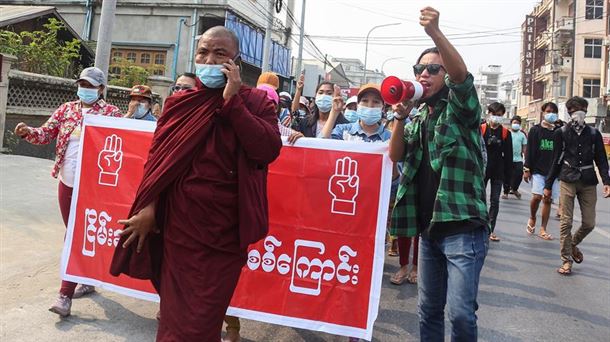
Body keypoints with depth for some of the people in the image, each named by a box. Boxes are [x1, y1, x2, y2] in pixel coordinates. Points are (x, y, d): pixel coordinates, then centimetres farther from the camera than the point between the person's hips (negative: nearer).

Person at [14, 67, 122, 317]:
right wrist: (28, 132, -11)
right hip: (67, 182, 5)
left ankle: (65, 295, 1)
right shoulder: (66, 109, 9)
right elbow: (46, 134, 8)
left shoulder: (111, 113, -4)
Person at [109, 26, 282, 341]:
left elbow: (268, 150, -18)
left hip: (226, 231, -2)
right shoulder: (179, 103, 6)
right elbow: (157, 158, 6)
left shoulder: (256, 102, -1)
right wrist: (148, 207, -5)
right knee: (177, 316, 17)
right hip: (179, 226, 2)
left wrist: (232, 100, -16)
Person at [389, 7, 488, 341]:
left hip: (463, 226, -6)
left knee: (460, 312, -8)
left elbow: (461, 73, -22)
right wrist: (400, 117, -9)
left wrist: (435, 32, -36)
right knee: (428, 309, 13)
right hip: (429, 227, 6)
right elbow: (395, 156, 5)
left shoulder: (460, 107, -1)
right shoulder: (420, 117, 15)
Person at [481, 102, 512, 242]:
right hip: (482, 170, -2)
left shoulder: (506, 133, 3)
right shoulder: (481, 129, -3)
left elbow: (508, 155, 4)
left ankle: (491, 230, 12)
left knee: (495, 201, 5)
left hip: (498, 172, 2)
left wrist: (508, 173, 0)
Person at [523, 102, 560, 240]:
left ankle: (543, 229, 14)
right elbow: (529, 151, -1)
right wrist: (527, 169, -6)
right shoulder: (535, 130, 1)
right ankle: (532, 218, 14)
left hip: (554, 171, 3)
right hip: (538, 170, -2)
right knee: (537, 196, -16)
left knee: (548, 199, 5)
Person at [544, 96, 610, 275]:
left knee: (589, 223, 2)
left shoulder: (594, 133, 8)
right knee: (566, 222, -3)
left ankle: (573, 244, 33)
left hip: (588, 183, 2)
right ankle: (566, 260, 7)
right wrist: (548, 185, 7)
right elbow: (556, 160, 7)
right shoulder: (561, 133, 3)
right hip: (568, 181, -2)